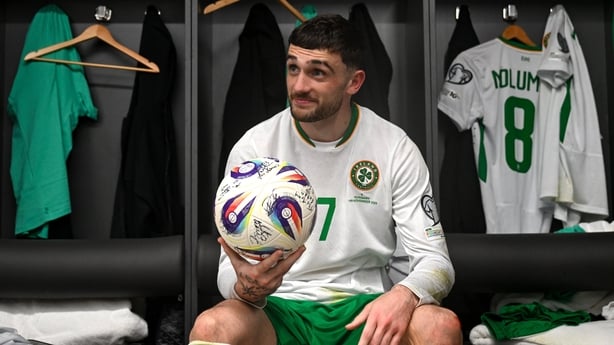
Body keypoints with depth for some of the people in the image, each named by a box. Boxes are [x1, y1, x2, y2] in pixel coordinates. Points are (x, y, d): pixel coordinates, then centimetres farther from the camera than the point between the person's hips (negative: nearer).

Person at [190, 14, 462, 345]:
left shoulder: (396, 148, -4)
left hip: (364, 309, 1)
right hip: (280, 309, 0)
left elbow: (435, 260, -4)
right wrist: (246, 289, -31)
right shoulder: (252, 148, -5)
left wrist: (404, 295, -29)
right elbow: (231, 271, -6)